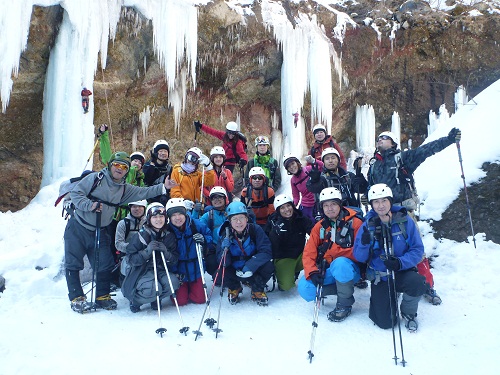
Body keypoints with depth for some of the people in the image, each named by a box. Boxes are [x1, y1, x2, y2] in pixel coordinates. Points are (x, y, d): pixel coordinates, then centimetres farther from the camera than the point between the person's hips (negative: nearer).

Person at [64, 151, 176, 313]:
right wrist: (89, 205, -27)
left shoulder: (124, 189, 6)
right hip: (77, 228, -4)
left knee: (105, 265, 5)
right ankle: (77, 298, 10)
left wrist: (163, 187, -12)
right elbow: (76, 194, -11)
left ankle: (102, 296, 20)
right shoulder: (95, 178, -9)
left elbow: (143, 192, -2)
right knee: (73, 264, -1)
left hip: (99, 232, 4)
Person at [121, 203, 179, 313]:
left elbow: (174, 261, 1)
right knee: (153, 289, -32)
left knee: (173, 283, -25)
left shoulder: (169, 236, 2)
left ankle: (155, 299, 7)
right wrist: (147, 251, -27)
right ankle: (135, 300, 3)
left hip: (161, 271, 4)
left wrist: (165, 252, -20)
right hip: (142, 271, -4)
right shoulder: (142, 235, -10)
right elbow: (130, 259, -12)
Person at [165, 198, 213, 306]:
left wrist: (203, 239, -21)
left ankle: (192, 287, 35)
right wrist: (174, 272, -16)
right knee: (180, 301, -1)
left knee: (200, 299, 3)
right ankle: (183, 288, 32)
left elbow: (209, 235, 2)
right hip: (178, 271, -1)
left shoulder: (196, 225, -13)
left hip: (195, 269, 1)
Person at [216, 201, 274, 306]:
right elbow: (223, 262, -17)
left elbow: (266, 252, -23)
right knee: (221, 274, -29)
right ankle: (234, 288, 9)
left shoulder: (255, 230, -16)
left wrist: (250, 267, -35)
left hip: (253, 270, 0)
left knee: (269, 266, -29)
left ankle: (257, 290, 3)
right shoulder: (225, 234, -14)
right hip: (234, 271, 1)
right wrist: (224, 249, -39)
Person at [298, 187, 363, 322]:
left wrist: (332, 250, -21)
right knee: (305, 288, -20)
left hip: (350, 269, -4)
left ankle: (345, 304, -13)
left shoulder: (354, 222, -9)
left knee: (340, 264, -38)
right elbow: (308, 252, -1)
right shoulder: (320, 226, 5)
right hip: (327, 271, 4)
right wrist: (312, 272, -19)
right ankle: (342, 288, 3)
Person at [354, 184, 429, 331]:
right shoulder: (368, 226, -5)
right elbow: (359, 257, -5)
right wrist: (364, 243, -26)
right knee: (386, 323, -9)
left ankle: (408, 312, 0)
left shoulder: (405, 221, -7)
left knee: (417, 283, -34)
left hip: (403, 272, 0)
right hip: (380, 278, 0)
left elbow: (418, 249, -7)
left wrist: (401, 262, -25)